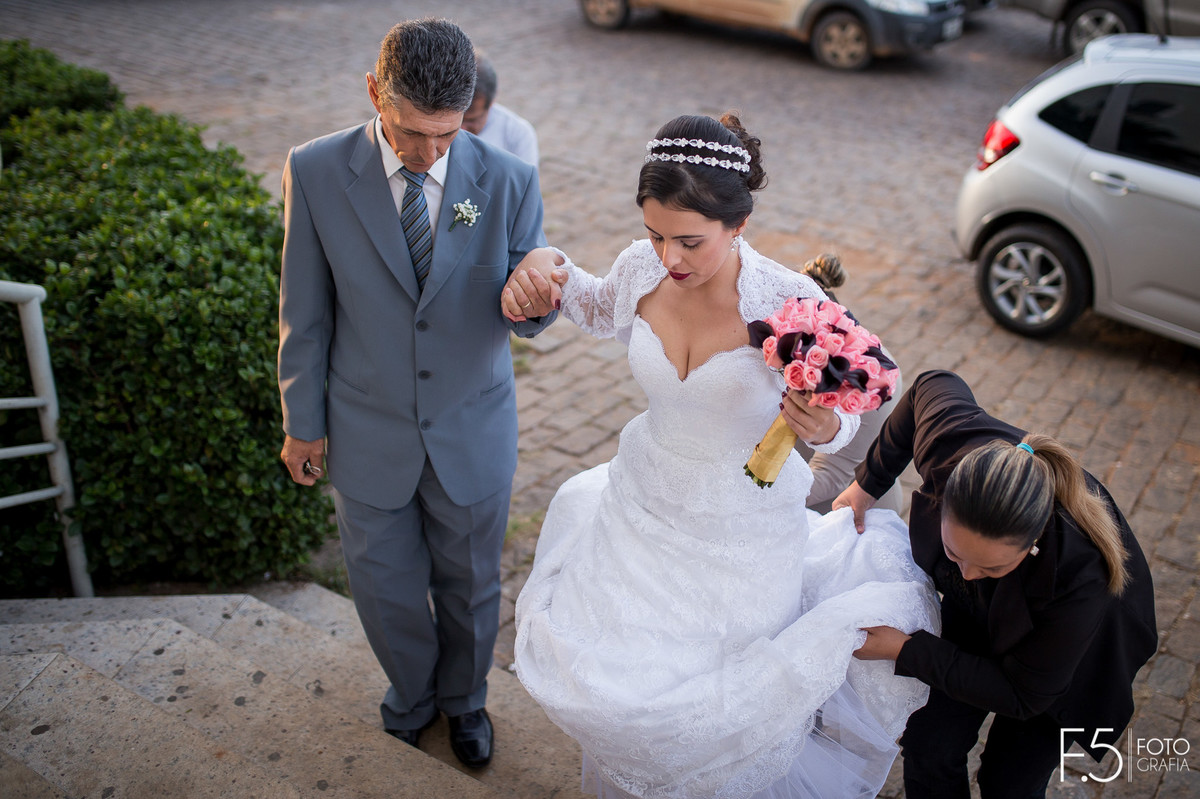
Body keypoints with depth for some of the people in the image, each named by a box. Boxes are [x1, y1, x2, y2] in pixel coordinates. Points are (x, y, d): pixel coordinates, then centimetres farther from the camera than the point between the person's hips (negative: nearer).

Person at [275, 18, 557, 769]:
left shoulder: (510, 181, -16)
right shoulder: (316, 171, -15)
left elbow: (521, 317, -10)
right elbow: (305, 310, -5)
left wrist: (535, 304, -34)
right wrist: (303, 420, 2)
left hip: (473, 431, 0)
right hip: (368, 433, 0)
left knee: (470, 583, 20)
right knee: (385, 586, 20)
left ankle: (465, 698, 51)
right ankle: (413, 691, 52)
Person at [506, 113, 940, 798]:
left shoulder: (792, 303, -28)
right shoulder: (643, 268, -16)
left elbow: (837, 413, -11)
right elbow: (600, 311, 10)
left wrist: (825, 427, -36)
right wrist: (549, 267, -10)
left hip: (740, 529, -4)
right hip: (644, 503, 4)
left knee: (714, 689, 12)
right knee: (579, 655, 19)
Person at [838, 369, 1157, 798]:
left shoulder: (1081, 578, -45)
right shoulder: (953, 441, -39)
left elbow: (1022, 696, -29)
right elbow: (936, 385, -12)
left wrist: (904, 650, -32)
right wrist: (866, 483, -10)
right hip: (972, 614, 4)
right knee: (928, 751, 8)